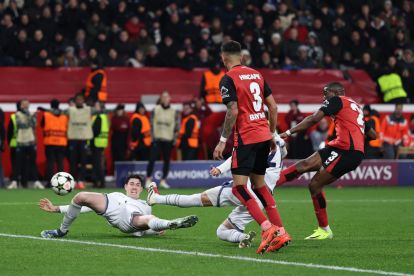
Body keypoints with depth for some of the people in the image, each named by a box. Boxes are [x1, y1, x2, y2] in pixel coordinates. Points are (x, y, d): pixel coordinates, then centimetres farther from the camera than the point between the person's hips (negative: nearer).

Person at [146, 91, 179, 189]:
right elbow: (152, 123, 3)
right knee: (152, 159, -9)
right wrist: (153, 136, -6)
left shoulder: (174, 112, 6)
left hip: (168, 139, 2)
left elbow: (176, 126, 7)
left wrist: (174, 138, -1)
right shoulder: (156, 110, 4)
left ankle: (163, 181, 13)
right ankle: (148, 180, -4)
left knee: (167, 160, 3)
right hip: (157, 138, -2)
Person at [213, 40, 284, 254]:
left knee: (239, 187, -9)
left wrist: (223, 141, -11)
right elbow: (273, 107, 13)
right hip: (264, 136, 8)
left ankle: (268, 228, -23)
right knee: (259, 184, 18)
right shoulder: (256, 75, 13)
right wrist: (271, 134, 22)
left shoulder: (228, 79, -8)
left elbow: (233, 111, -17)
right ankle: (279, 231, 13)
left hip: (246, 138, -7)